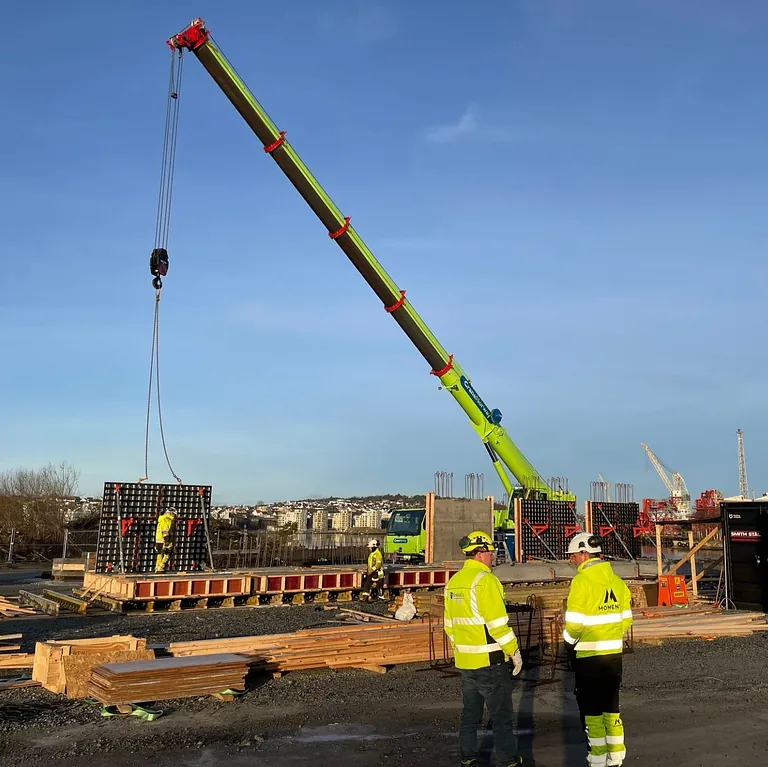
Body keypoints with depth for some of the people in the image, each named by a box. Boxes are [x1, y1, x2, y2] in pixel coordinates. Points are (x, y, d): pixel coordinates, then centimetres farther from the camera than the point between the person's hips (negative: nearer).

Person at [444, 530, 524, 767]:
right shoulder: (485, 580, -18)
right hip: (490, 661, -8)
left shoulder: (453, 582, 8)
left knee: (470, 713, 17)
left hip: (465, 661, 8)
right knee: (501, 716, 5)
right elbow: (498, 623, -20)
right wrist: (515, 652, -10)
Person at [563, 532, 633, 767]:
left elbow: (574, 622, -18)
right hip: (614, 653, 7)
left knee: (592, 711, 5)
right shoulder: (616, 580, 5)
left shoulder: (582, 580, -16)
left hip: (589, 655, -7)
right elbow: (626, 617, 9)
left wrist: (570, 638, 1)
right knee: (611, 707, 18)